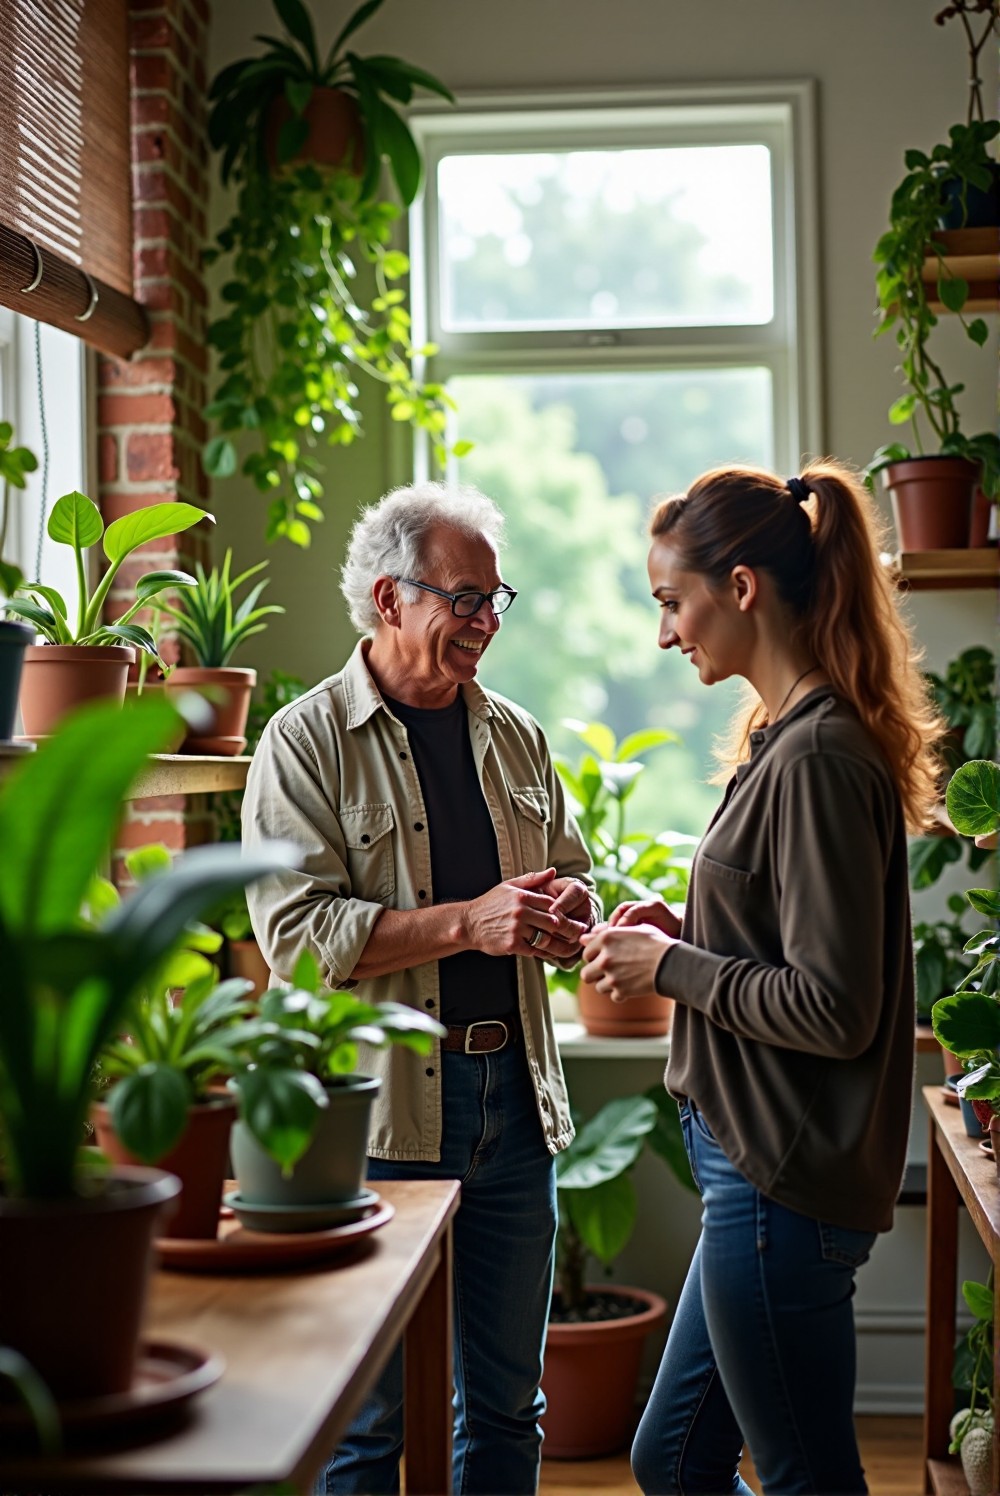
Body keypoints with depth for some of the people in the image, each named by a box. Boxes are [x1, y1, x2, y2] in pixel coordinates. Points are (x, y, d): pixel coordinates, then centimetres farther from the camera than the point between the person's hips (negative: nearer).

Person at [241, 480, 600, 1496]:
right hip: (381, 1105, -5)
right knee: (365, 1412, 4)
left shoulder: (514, 736, 14)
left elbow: (570, 877, 22)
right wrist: (466, 923, -21)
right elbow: (296, 931, -15)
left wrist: (565, 912, -2)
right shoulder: (305, 742, -5)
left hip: (513, 1092, 6)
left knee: (506, 1402, 14)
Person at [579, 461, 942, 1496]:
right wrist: (686, 928, 7)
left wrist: (672, 967, -13)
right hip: (759, 1167, 10)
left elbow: (833, 1009, -23)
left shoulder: (818, 760, -19)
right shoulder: (789, 736, 11)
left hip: (785, 1184, -10)